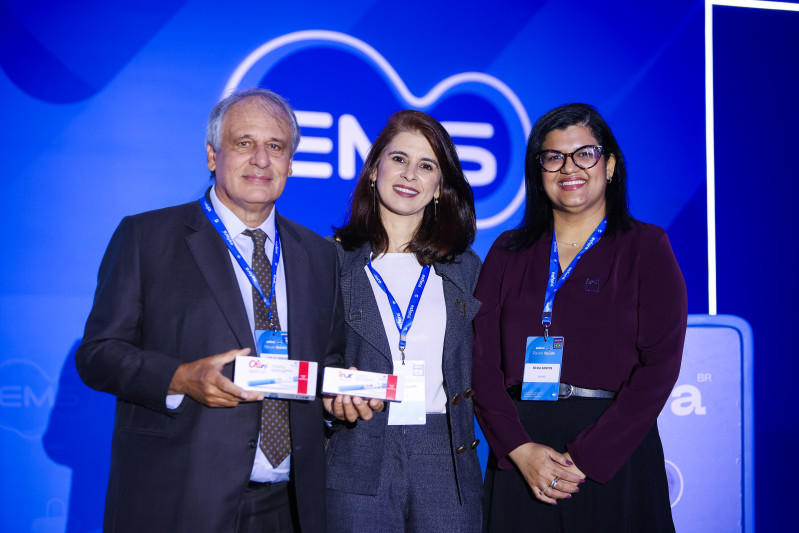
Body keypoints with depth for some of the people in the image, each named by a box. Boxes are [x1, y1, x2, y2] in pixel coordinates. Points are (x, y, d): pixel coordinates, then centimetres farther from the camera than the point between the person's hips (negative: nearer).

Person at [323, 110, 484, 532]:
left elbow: (479, 369, 14)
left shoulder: (465, 267, 11)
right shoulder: (334, 260, 4)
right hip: (358, 462, -2)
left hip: (446, 456, 2)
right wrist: (333, 397, -14)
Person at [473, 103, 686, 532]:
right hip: (519, 460, 2)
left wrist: (583, 459, -14)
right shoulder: (508, 252, 9)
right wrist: (520, 449, -13)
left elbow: (659, 366, -7)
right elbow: (482, 361, 2)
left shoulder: (646, 248, 2)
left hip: (614, 454, -2)